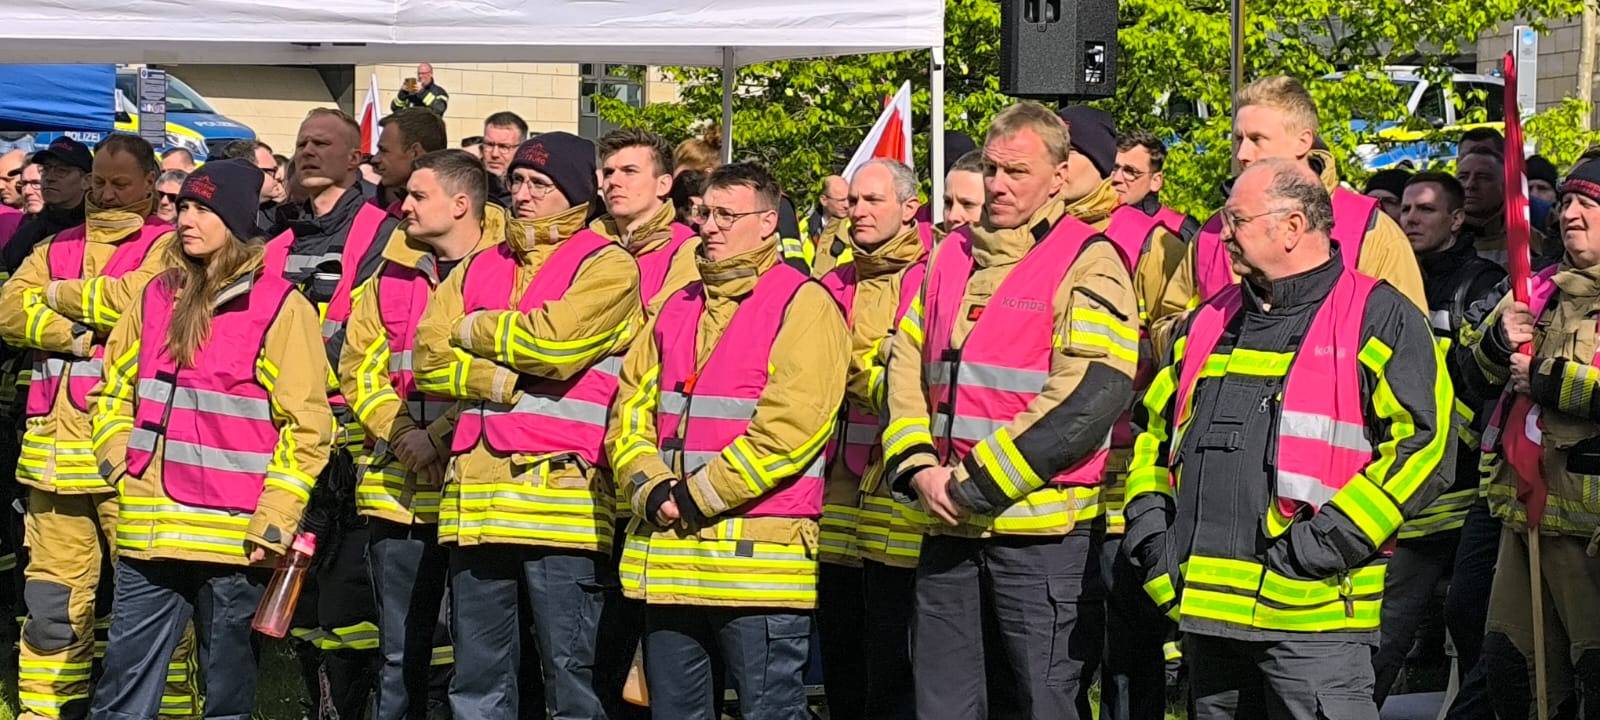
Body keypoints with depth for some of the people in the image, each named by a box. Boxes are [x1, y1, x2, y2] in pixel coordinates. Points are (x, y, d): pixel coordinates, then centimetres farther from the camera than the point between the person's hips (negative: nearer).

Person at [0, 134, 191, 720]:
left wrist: (63, 296, 1)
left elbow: (137, 299, -15)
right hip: (54, 446, 5)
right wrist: (77, 338, -10)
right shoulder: (56, 248, 21)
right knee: (52, 599, 8)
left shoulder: (168, 246, 4)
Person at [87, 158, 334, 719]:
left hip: (234, 539, -5)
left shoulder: (279, 306, -5)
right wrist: (122, 470, 7)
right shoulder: (157, 297, 11)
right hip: (148, 533, 5)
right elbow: (113, 393, 21)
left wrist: (274, 522, -12)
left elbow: (307, 425, -7)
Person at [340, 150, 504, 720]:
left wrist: (441, 437, -16)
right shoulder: (393, 272, 12)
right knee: (400, 653, 11)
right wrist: (402, 433, -5)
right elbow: (359, 366, 11)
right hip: (399, 489, 5)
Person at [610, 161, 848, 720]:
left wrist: (698, 497, -14)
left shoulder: (803, 304, -4)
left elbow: (789, 427, -15)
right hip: (668, 560, 7)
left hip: (759, 562, -7)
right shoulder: (678, 308, 18)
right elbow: (630, 410, 13)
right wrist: (652, 490, -5)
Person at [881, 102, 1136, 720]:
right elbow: (906, 367, 14)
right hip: (947, 528, 6)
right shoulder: (952, 256, 14)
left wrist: (977, 482, -16)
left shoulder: (1088, 263, -7)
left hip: (1042, 530, -6)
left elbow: (1087, 398, -17)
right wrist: (918, 466, -3)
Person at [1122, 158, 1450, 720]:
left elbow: (1422, 442, -11)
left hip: (1313, 616, -6)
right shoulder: (1208, 323, 19)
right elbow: (1154, 435, 26)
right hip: (1205, 609, 7)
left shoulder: (1378, 319, -2)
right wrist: (1152, 533, 9)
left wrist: (1320, 546, -16)